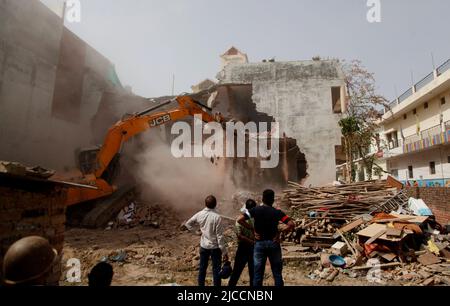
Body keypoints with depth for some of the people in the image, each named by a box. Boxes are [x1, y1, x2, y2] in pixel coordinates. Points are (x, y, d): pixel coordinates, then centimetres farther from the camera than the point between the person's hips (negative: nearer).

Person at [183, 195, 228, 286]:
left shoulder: (200, 214, -7)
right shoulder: (217, 217, -22)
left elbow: (189, 223, 13)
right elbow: (220, 236, -20)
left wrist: (186, 226, 37)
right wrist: (224, 252, -12)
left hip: (203, 246, 4)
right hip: (215, 247, -4)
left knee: (202, 268, 18)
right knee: (216, 269, 9)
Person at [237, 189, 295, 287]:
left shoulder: (255, 210, -5)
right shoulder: (277, 212, -6)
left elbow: (240, 220, -11)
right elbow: (292, 224, -13)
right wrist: (281, 231, -5)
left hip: (259, 243, 0)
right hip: (273, 243, 0)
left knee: (258, 273, 10)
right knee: (277, 272, 13)